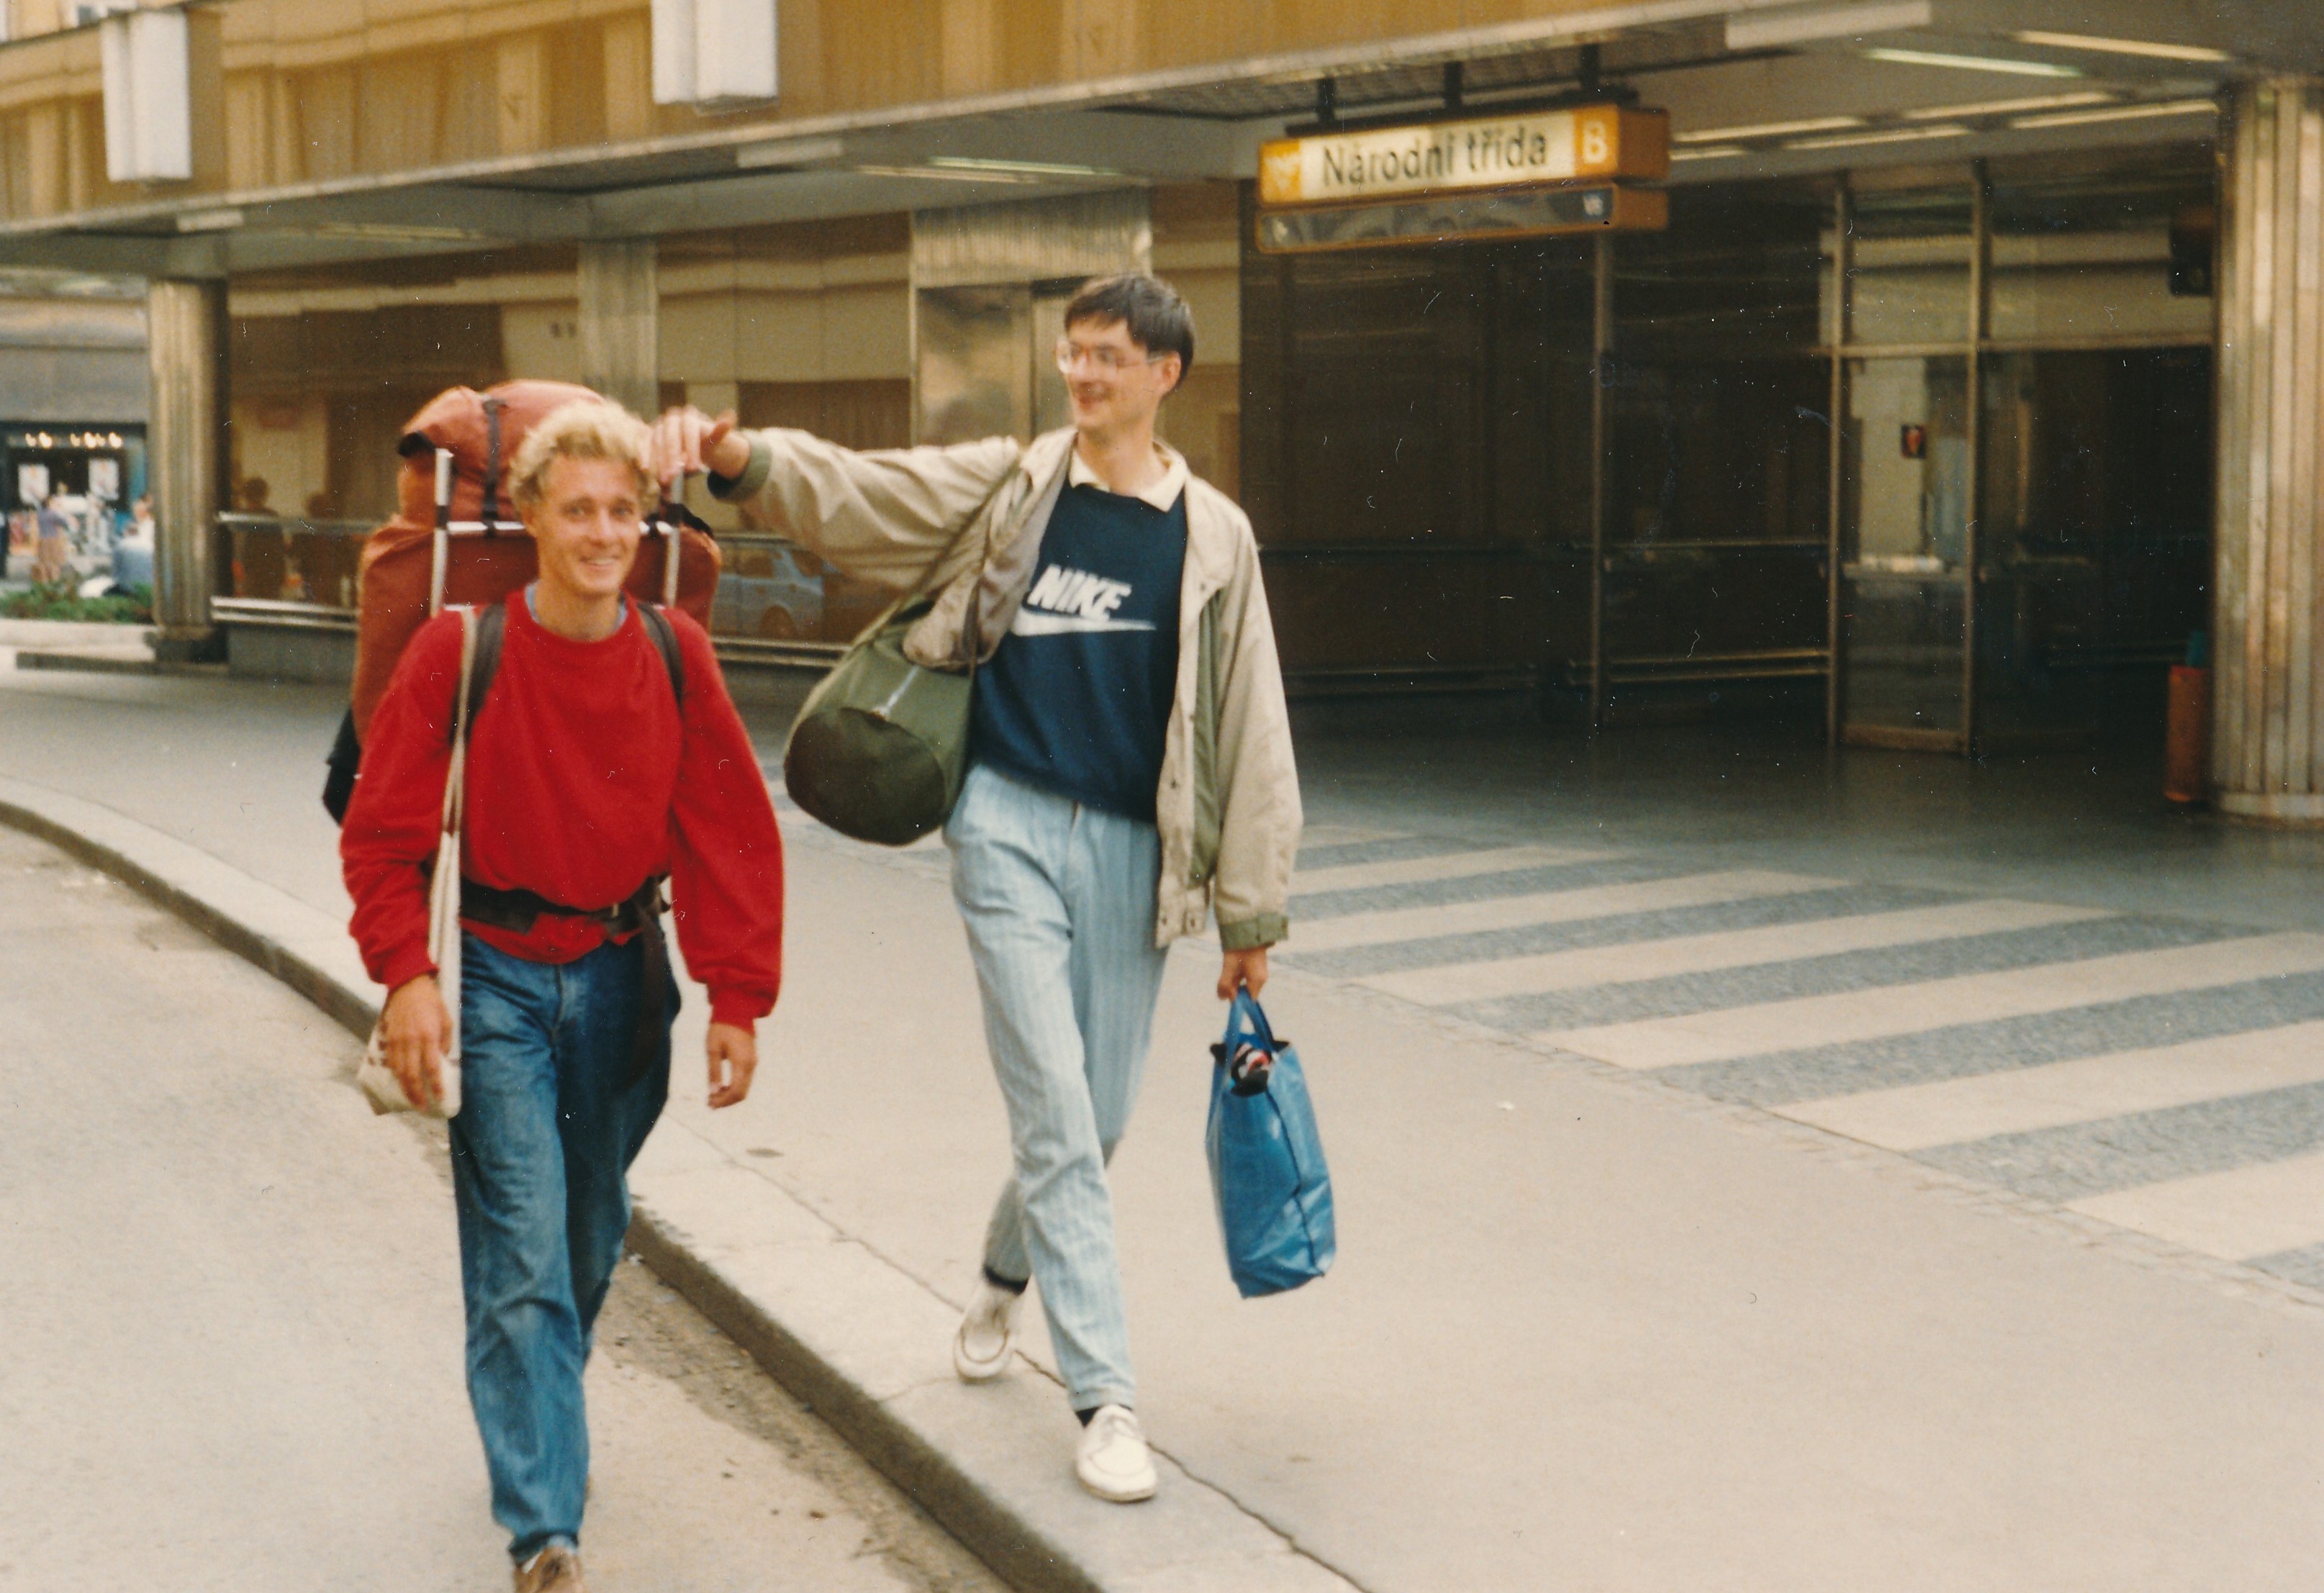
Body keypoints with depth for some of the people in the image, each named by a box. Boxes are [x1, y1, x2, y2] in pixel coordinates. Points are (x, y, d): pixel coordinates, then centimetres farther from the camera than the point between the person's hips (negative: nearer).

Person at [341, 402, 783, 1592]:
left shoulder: (674, 657, -3)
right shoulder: (459, 652, -11)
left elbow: (731, 834, 2)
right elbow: (383, 829, -5)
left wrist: (735, 998, -2)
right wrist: (407, 973, -15)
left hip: (619, 977, 4)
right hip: (492, 979, -3)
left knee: (591, 1237, 17)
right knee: (523, 1252, -9)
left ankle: (537, 1417, 43)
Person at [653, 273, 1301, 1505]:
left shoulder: (1212, 537, 5)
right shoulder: (1005, 488, 4)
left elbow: (1249, 725, 5)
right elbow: (855, 495, -4)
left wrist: (1251, 908, 4)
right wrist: (745, 460, -25)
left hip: (1133, 849, 2)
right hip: (1011, 826, -2)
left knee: (1097, 1123, 12)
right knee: (1057, 1119, -8)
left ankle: (1007, 1270, 43)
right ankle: (1105, 1397, -2)